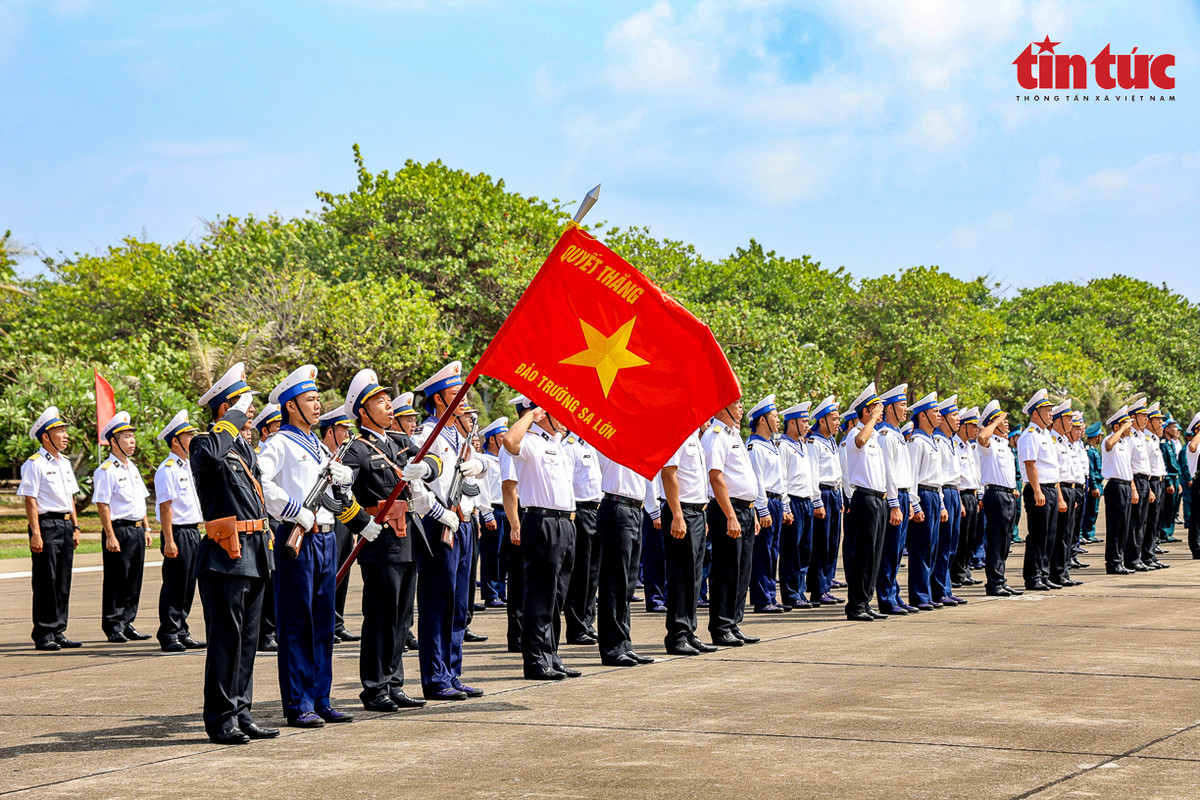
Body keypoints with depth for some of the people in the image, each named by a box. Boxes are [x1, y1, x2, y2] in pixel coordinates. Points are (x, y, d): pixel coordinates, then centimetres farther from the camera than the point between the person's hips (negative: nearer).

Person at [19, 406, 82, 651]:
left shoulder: (65, 462, 16)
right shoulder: (35, 464, -9)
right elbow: (30, 500, -12)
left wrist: (75, 527, 16)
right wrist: (36, 533, -17)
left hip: (65, 524, 8)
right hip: (46, 524, -8)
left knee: (63, 582, 9)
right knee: (46, 583, -4)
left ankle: (58, 632, 16)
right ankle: (43, 635, 1)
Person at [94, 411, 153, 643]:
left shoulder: (132, 467, 16)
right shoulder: (105, 471, -10)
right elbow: (102, 505, -13)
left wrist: (146, 528, 16)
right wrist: (110, 536, -18)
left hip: (137, 530, 8)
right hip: (119, 530, -8)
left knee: (134, 582, 10)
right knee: (116, 582, -2)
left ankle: (127, 624, 18)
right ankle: (113, 627, 6)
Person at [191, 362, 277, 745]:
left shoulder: (244, 445, 18)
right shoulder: (206, 443, -10)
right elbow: (208, 456, -35)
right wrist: (234, 419, -25)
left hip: (254, 554, 9)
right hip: (226, 555, -9)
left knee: (247, 637, 12)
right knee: (226, 638, -6)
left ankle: (241, 714, 19)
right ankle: (220, 720, 0)